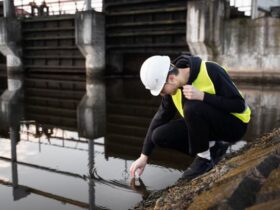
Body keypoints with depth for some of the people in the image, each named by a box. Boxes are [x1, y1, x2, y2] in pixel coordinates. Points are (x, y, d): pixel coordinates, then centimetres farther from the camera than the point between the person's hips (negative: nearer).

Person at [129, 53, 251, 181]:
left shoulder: (210, 71, -25)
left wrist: (202, 96, -35)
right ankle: (213, 148, 3)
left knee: (192, 106, -33)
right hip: (208, 126, 7)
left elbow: (239, 105, -24)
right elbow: (160, 118, 0)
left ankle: (205, 158, -12)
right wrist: (144, 156, 1)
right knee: (160, 136, -11)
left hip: (234, 124, -6)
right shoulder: (173, 86, -7)